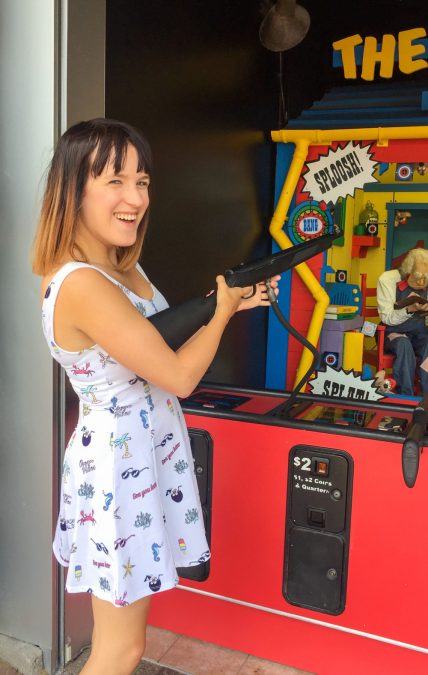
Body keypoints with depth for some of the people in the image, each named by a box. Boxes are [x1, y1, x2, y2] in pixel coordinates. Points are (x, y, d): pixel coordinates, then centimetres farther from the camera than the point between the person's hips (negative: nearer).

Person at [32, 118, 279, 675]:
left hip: (148, 455, 9)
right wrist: (221, 313, -5)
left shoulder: (121, 267, 4)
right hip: (119, 466, -9)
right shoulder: (81, 285, -26)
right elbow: (179, 376, -22)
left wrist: (230, 303, 5)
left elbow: (160, 337, 13)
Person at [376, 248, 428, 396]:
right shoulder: (388, 279, -13)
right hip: (393, 332, -3)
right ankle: (406, 398, -26)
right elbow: (387, 318, -13)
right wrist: (409, 309, -32)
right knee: (404, 344, -36)